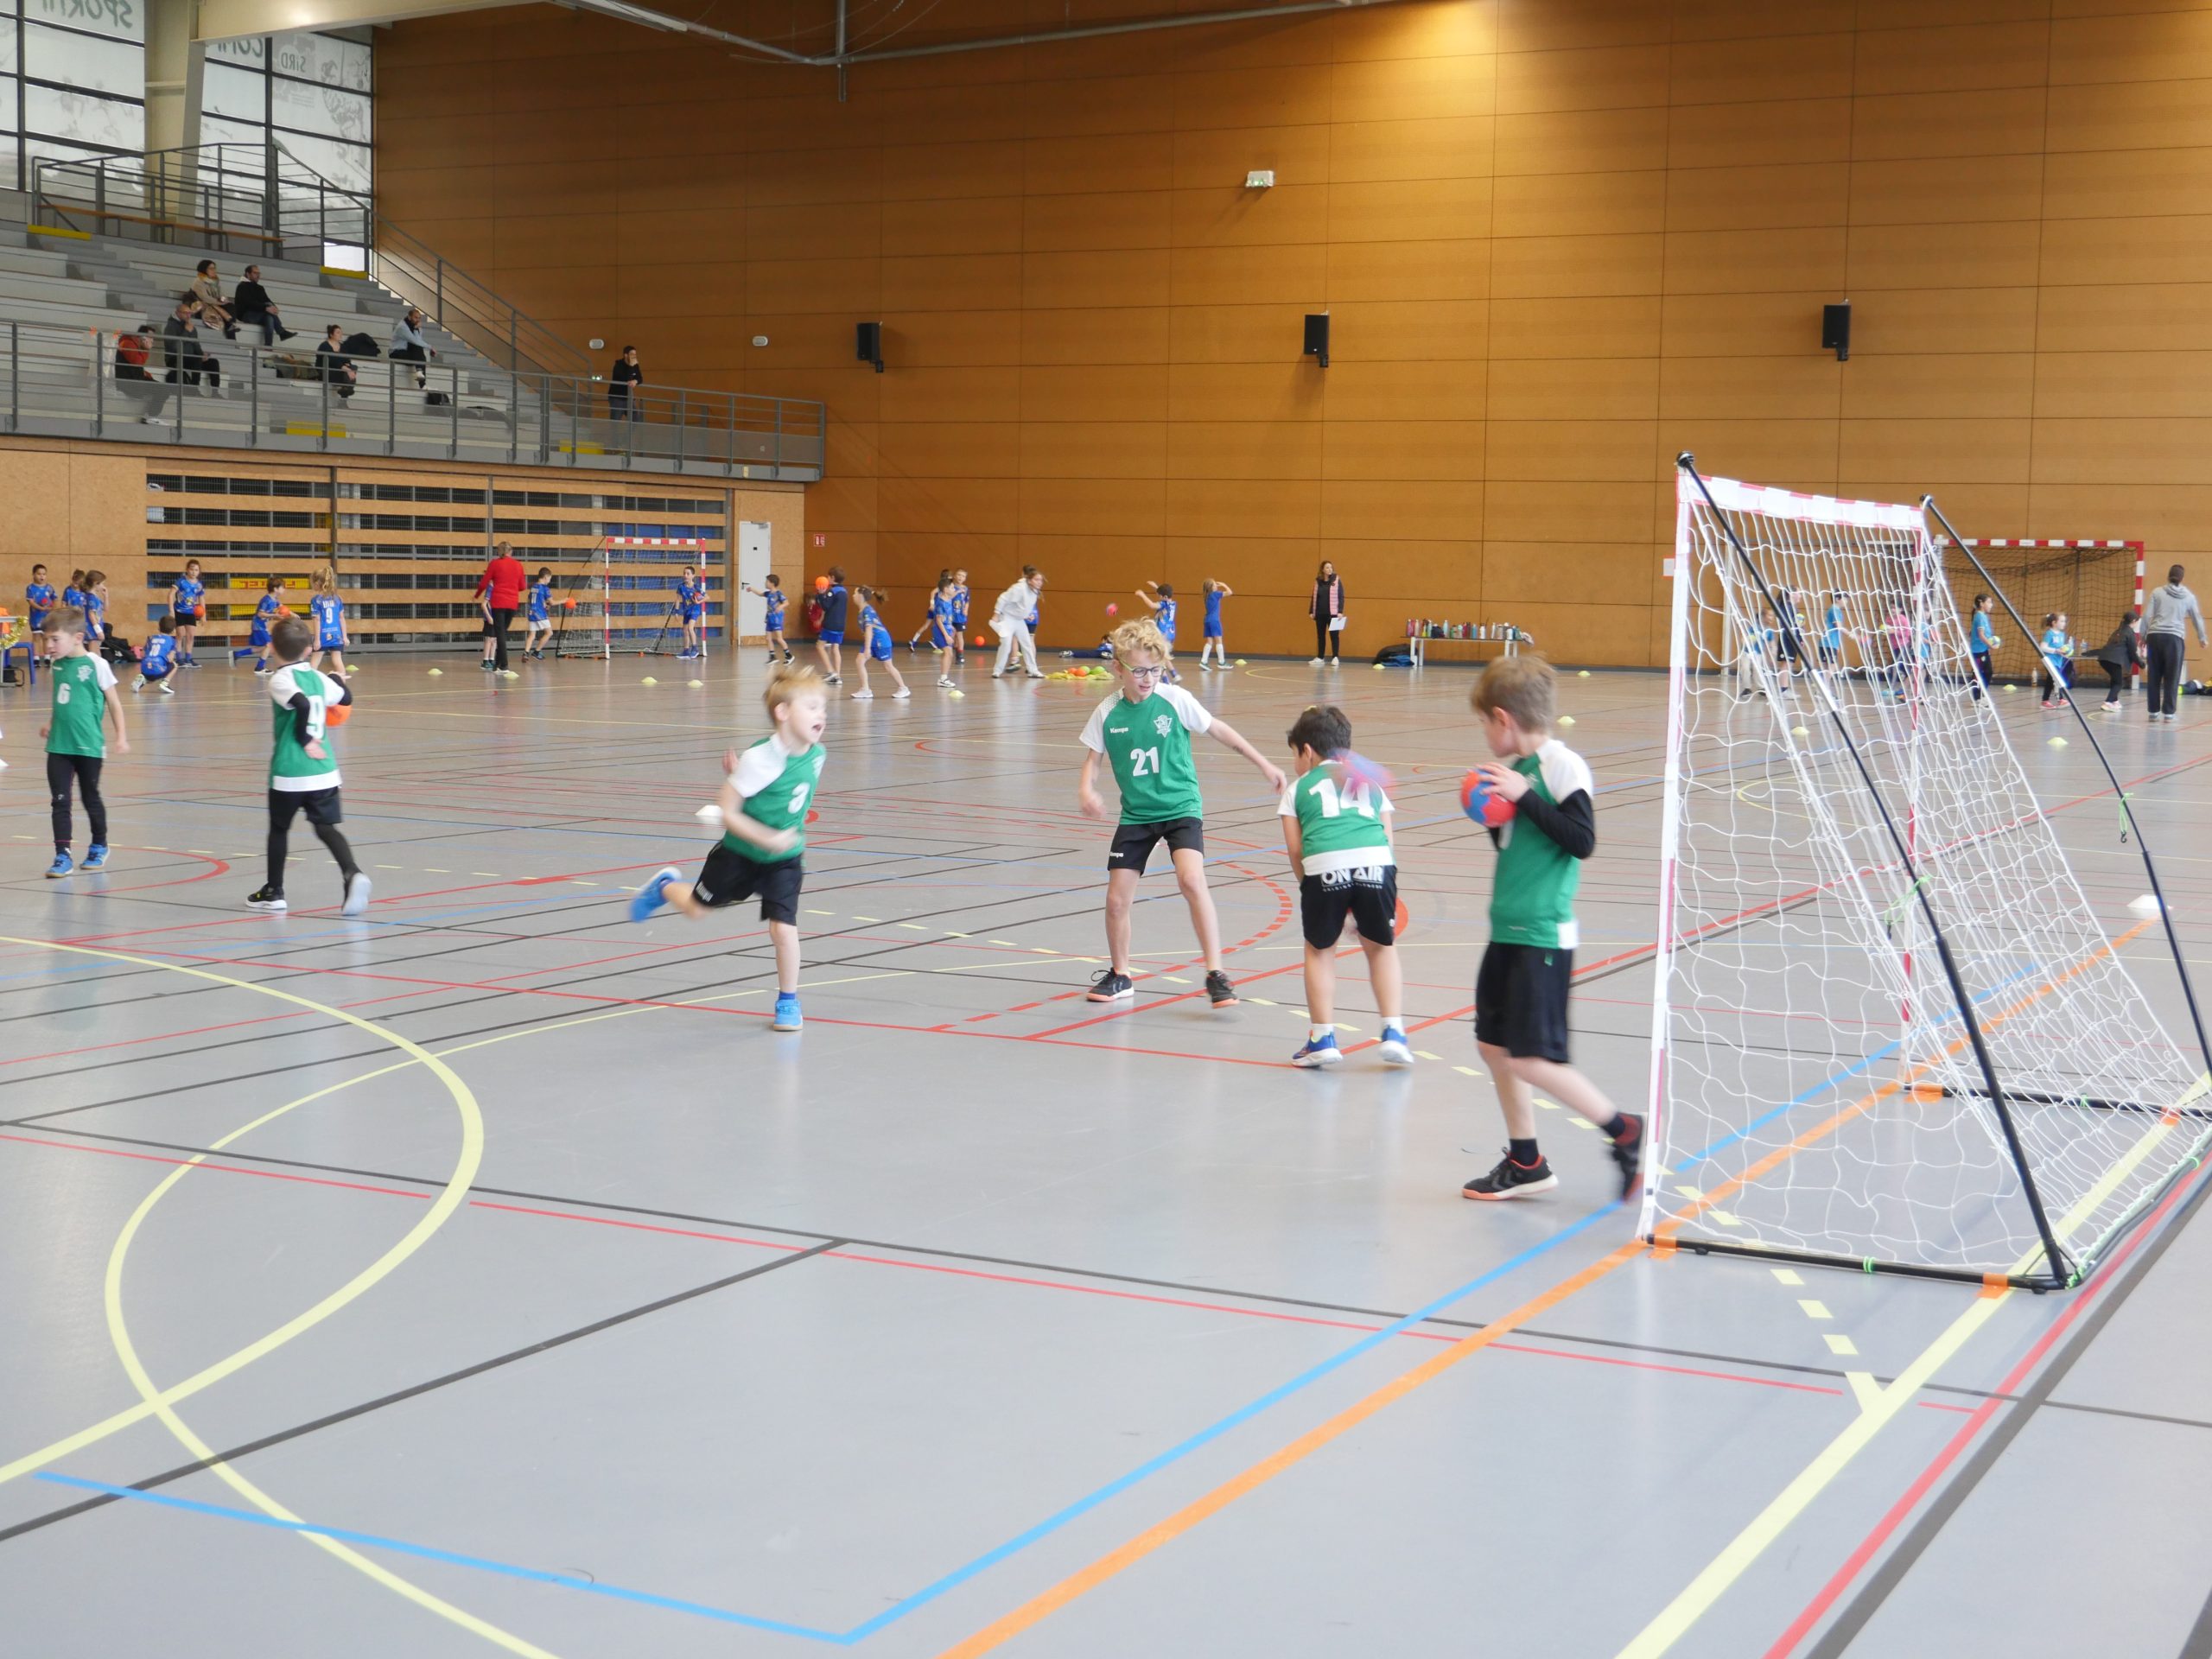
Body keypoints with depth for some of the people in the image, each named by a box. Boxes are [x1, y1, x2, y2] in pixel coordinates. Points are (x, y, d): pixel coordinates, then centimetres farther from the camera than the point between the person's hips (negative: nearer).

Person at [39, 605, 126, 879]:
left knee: (91, 798, 10)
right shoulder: (57, 664, 5)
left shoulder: (96, 665, -11)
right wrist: (51, 723, 10)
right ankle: (62, 856, 1)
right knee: (59, 802, -1)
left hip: (89, 746, -4)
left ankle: (99, 847, 29)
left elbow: (113, 702, -4)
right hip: (59, 746, 4)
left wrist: (121, 736, -5)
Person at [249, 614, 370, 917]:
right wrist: (337, 678, 43)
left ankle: (273, 891, 24)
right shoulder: (318, 678, 8)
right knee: (326, 827, 2)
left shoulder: (280, 679, -9)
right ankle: (352, 874, -23)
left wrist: (304, 740, -16)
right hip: (324, 770, 4)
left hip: (289, 771, -4)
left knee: (278, 827, 14)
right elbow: (346, 698, 24)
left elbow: (302, 704, -27)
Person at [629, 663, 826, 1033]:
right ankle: (666, 886, 53)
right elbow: (728, 812, -24)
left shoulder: (816, 754, -12)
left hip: (784, 860, 3)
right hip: (739, 853, -3)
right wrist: (768, 839, -31)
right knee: (697, 908, 19)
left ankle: (788, 1000, 10)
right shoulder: (760, 759, -30)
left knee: (783, 928, -9)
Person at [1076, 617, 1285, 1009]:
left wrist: (1263, 764, 5)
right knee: (1116, 899, 1)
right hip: (1136, 814, 3)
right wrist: (1085, 789, -16)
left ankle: (1215, 973, -18)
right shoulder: (1107, 714, -4)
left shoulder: (1175, 700, -10)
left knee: (1191, 879, -26)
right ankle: (1119, 976, 26)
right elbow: (1092, 758, 6)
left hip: (1181, 807, -3)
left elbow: (1219, 730, 1)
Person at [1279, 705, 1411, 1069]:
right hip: (1376, 862, 2)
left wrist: (1309, 886, 20)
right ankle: (1393, 1032, 16)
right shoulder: (1370, 783, 30)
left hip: (1325, 866, -2)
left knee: (1319, 950, 18)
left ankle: (1323, 1038, 18)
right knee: (1382, 947, 22)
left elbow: (1295, 850, 11)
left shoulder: (1299, 787, 22)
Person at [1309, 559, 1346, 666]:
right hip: (1320, 613, 3)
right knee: (1320, 636, 8)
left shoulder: (1337, 580, -2)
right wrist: (1311, 611, 6)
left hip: (1332, 613, -3)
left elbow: (1341, 597, -4)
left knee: (1334, 635, -1)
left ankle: (1335, 657, 2)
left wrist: (1340, 611, -12)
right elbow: (1314, 597, 10)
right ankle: (1320, 657, 13)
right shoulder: (1318, 581, 6)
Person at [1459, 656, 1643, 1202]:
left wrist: (1524, 797, -22)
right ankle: (1525, 1163, 22)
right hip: (1507, 930, 9)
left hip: (1544, 936, -9)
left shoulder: (1563, 766, -13)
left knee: (1531, 1058, -9)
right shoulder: (1513, 768, 12)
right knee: (1493, 1045, 11)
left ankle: (1622, 1130, 7)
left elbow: (1582, 841, -22)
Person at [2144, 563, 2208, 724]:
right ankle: (2168, 713, 3)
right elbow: (2198, 618, 19)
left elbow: (2147, 615, 1)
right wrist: (2202, 638, 33)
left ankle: (2154, 712, 12)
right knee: (2172, 678, 4)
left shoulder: (2157, 592, 6)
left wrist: (2143, 636, 12)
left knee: (2154, 676, 8)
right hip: (2175, 638, -1)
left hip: (2155, 636, 1)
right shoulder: (2188, 596, 9)